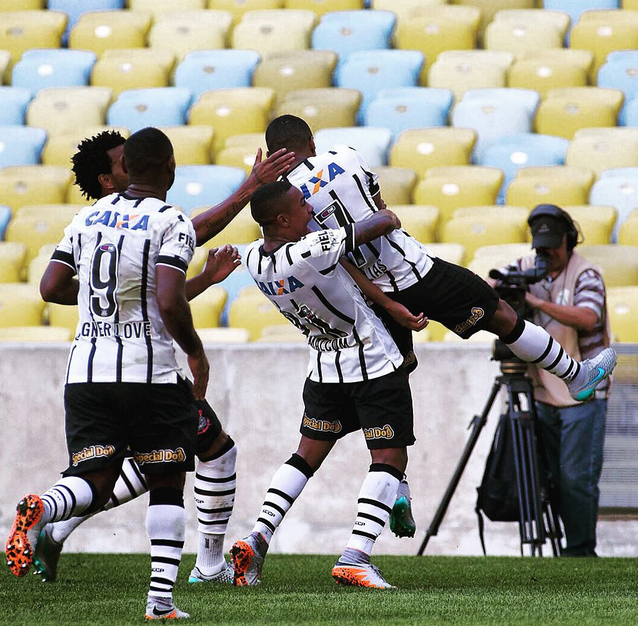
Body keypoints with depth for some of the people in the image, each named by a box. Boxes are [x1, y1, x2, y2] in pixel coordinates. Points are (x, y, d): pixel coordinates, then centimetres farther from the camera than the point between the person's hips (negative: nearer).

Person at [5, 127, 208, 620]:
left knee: (92, 486, 2)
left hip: (87, 371, 4)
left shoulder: (88, 218, 11)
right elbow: (170, 303, -18)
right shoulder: (172, 223, -7)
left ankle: (38, 510, -31)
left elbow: (52, 288, 12)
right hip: (149, 373, -4)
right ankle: (161, 598, 1)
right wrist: (196, 352, -1)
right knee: (167, 485, 9)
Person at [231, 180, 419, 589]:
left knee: (309, 454, 19)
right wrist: (388, 217, 3)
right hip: (373, 363, -7)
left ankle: (258, 539, 7)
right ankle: (355, 557, -12)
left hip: (325, 367, 7)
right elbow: (380, 225, -18)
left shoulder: (255, 258, -9)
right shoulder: (309, 252, -30)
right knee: (390, 459, -1)